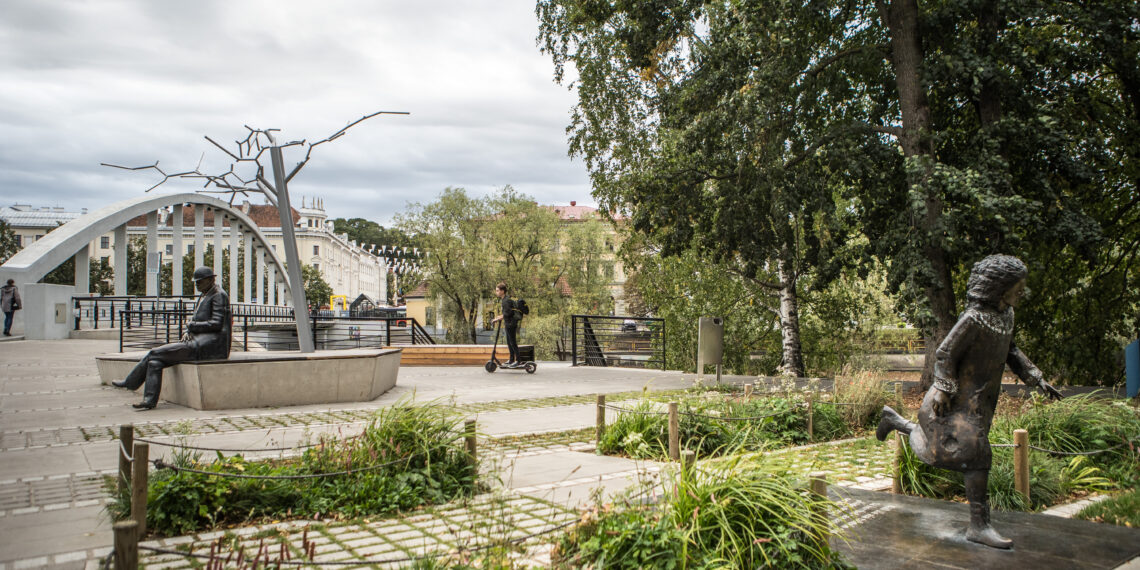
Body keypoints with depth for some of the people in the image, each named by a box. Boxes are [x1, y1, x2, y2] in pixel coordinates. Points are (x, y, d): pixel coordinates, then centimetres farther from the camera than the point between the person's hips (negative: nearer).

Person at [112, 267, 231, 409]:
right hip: (197, 341, 10)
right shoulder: (203, 296, 23)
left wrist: (191, 325, -5)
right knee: (156, 359, -2)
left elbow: (216, 324, -15)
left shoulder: (219, 295, -7)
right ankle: (150, 400, -1)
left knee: (155, 353, -8)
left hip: (209, 344, -10)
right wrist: (189, 332, 2)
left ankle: (130, 382, 9)